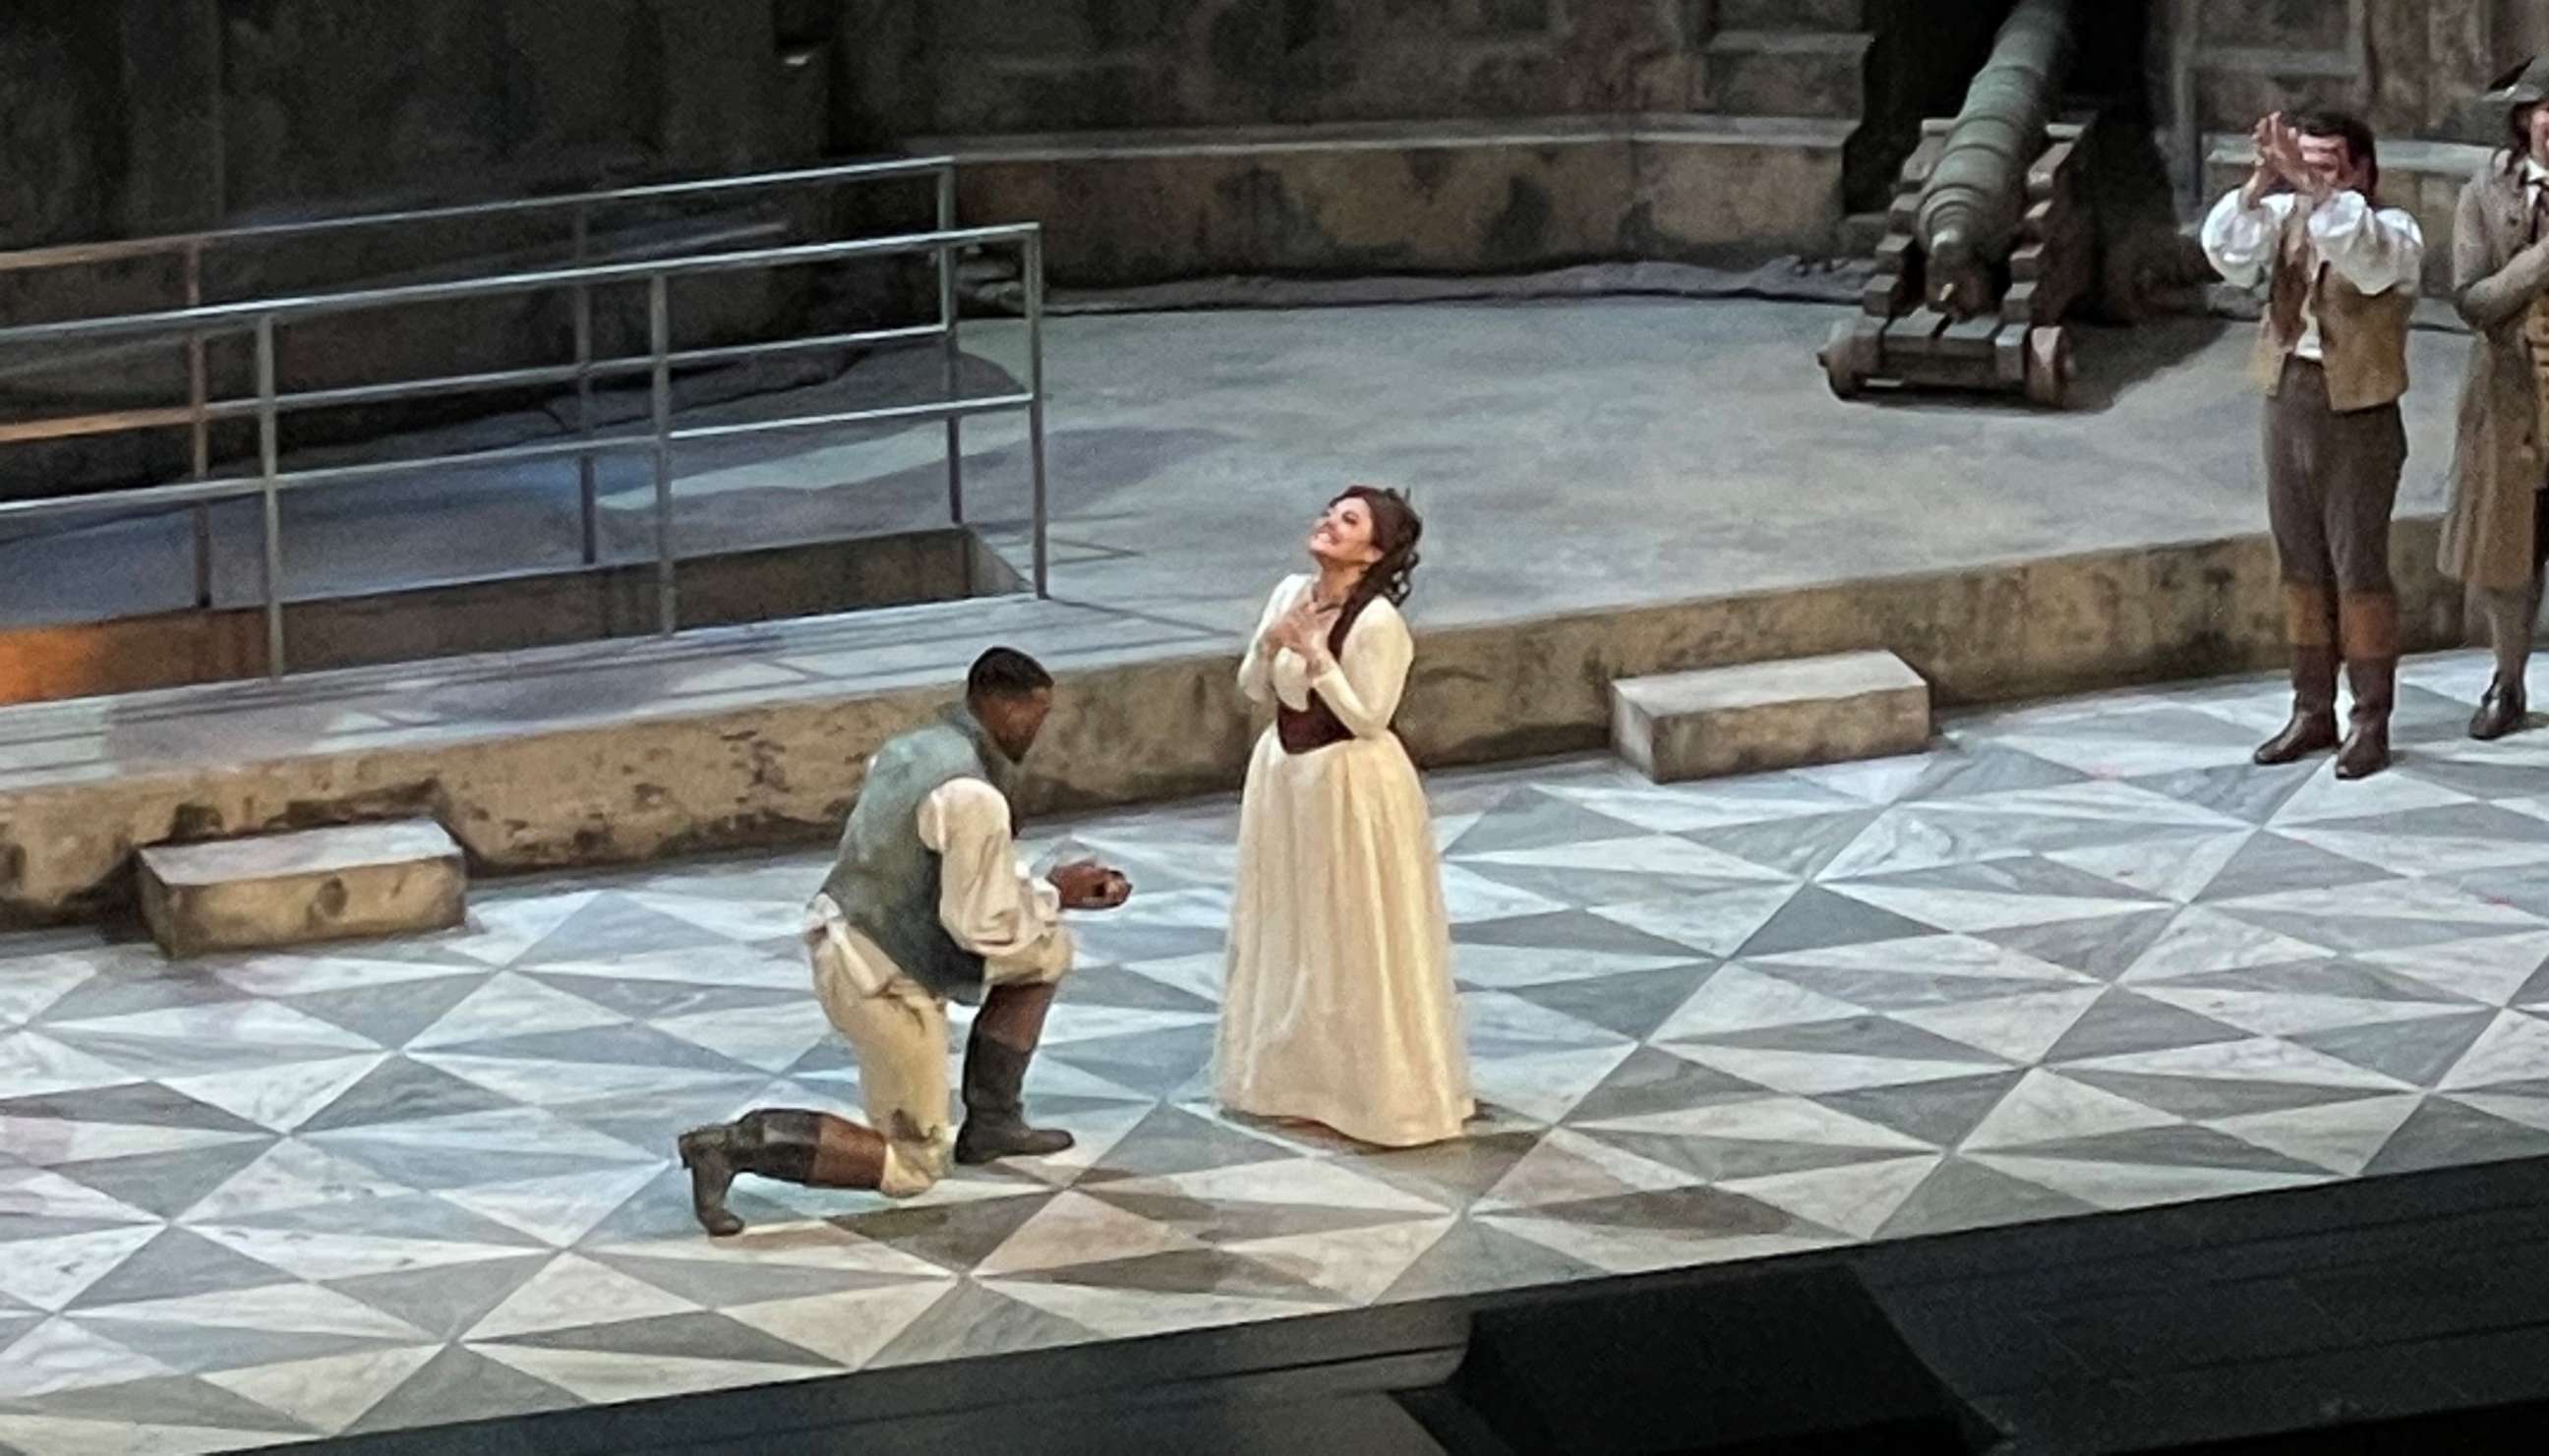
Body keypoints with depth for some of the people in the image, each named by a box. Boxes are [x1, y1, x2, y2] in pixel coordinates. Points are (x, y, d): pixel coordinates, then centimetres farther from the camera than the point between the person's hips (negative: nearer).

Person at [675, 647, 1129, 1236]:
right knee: (910, 1167, 3)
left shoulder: (910, 749, 7)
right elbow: (984, 928, -20)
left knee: (1048, 950, 17)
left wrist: (1052, 893, 13)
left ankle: (992, 1122, 23)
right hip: (882, 982, -9)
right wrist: (1053, 895, -4)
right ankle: (733, 1145, -9)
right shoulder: (973, 797, -23)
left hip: (845, 940, 9)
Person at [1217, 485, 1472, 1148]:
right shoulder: (1291, 593, 1)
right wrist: (1268, 646, -13)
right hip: (1285, 775, 8)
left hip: (1352, 787, -8)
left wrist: (1316, 656, -27)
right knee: (1291, 929, 17)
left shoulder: (1376, 621, -21)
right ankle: (1296, 1070, 31)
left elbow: (1367, 719, -21)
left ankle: (1370, 1082, 13)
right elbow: (1253, 690, 7)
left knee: (1355, 940, 1)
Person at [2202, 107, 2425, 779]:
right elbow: (2229, 252, -14)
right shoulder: (2284, 217, 4)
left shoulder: (2394, 232, -9)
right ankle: (2312, 712, 23)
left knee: (2360, 572, 0)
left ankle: (2371, 724, 8)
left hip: (2359, 420, -5)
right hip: (2288, 408, 5)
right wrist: (2263, 181, -28)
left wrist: (2312, 187, -40)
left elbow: (2364, 251, -32)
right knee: (2302, 568, 12)